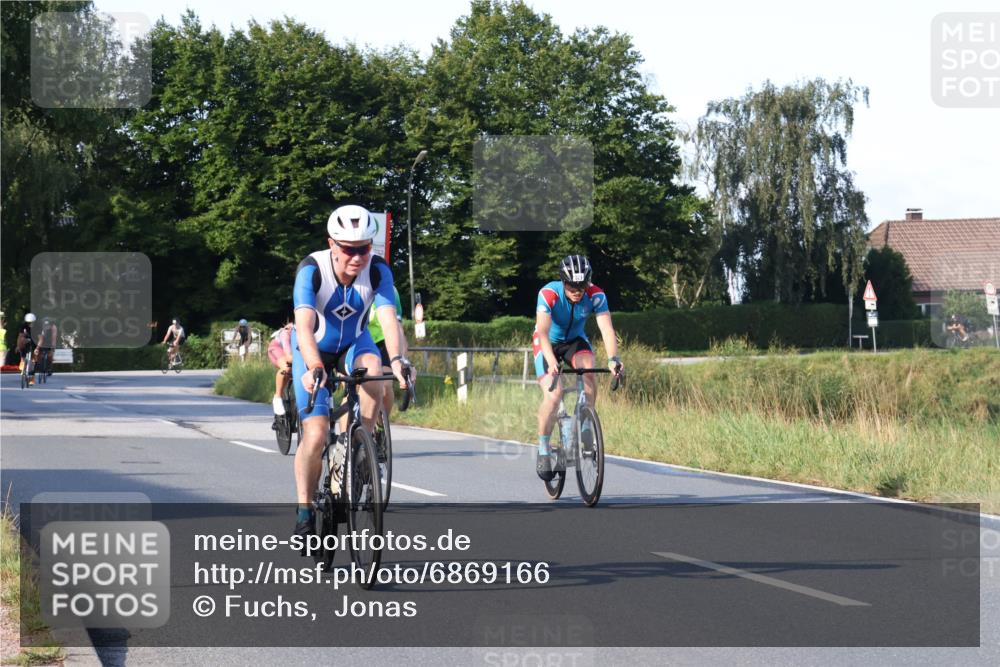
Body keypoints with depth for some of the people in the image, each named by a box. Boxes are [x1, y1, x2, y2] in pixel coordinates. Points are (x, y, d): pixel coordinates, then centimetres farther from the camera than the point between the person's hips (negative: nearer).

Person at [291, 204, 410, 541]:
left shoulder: (377, 270, -23)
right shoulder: (311, 269, -29)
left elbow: (388, 318, -34)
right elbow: (304, 323, -40)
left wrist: (397, 360, -51)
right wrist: (313, 367, -56)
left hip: (353, 342, 2)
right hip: (313, 349, -2)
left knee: (371, 368, -35)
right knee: (316, 433, -16)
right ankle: (304, 510, 1)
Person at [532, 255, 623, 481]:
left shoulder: (596, 295, -24)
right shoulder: (549, 294, -31)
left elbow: (606, 328, -31)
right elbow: (543, 331, -40)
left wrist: (613, 359, -48)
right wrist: (552, 361, -56)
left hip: (575, 340, 2)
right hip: (548, 343, -2)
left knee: (588, 370, -30)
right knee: (553, 394, -21)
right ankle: (543, 450, -6)